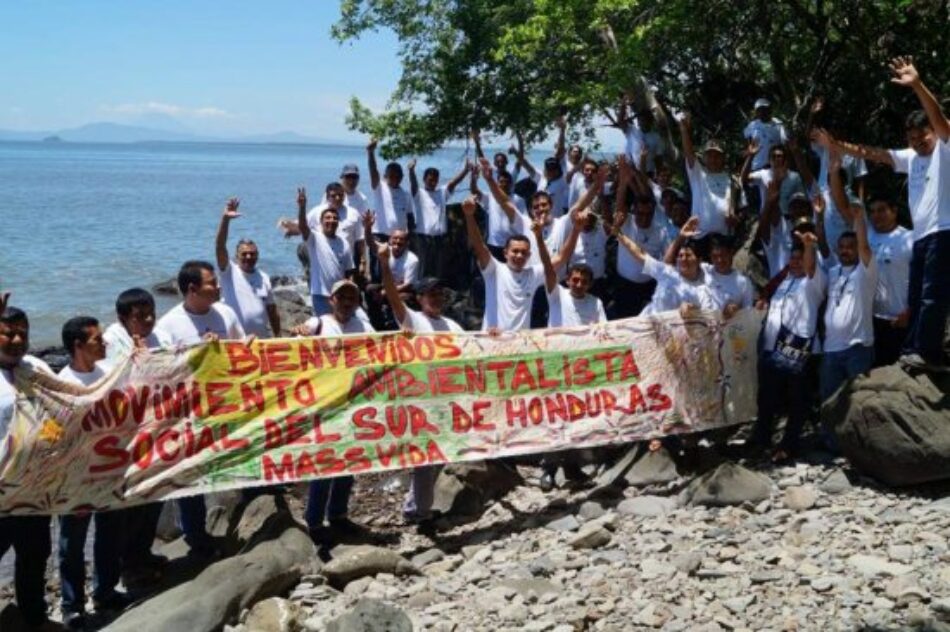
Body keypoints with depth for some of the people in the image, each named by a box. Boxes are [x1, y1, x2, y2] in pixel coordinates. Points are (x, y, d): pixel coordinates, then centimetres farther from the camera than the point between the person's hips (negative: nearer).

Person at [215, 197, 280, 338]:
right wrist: (225, 219, -31)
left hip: (262, 338, 4)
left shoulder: (264, 278, 9)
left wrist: (278, 336, 8)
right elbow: (220, 246, -18)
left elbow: (272, 310, 12)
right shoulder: (229, 272, -3)